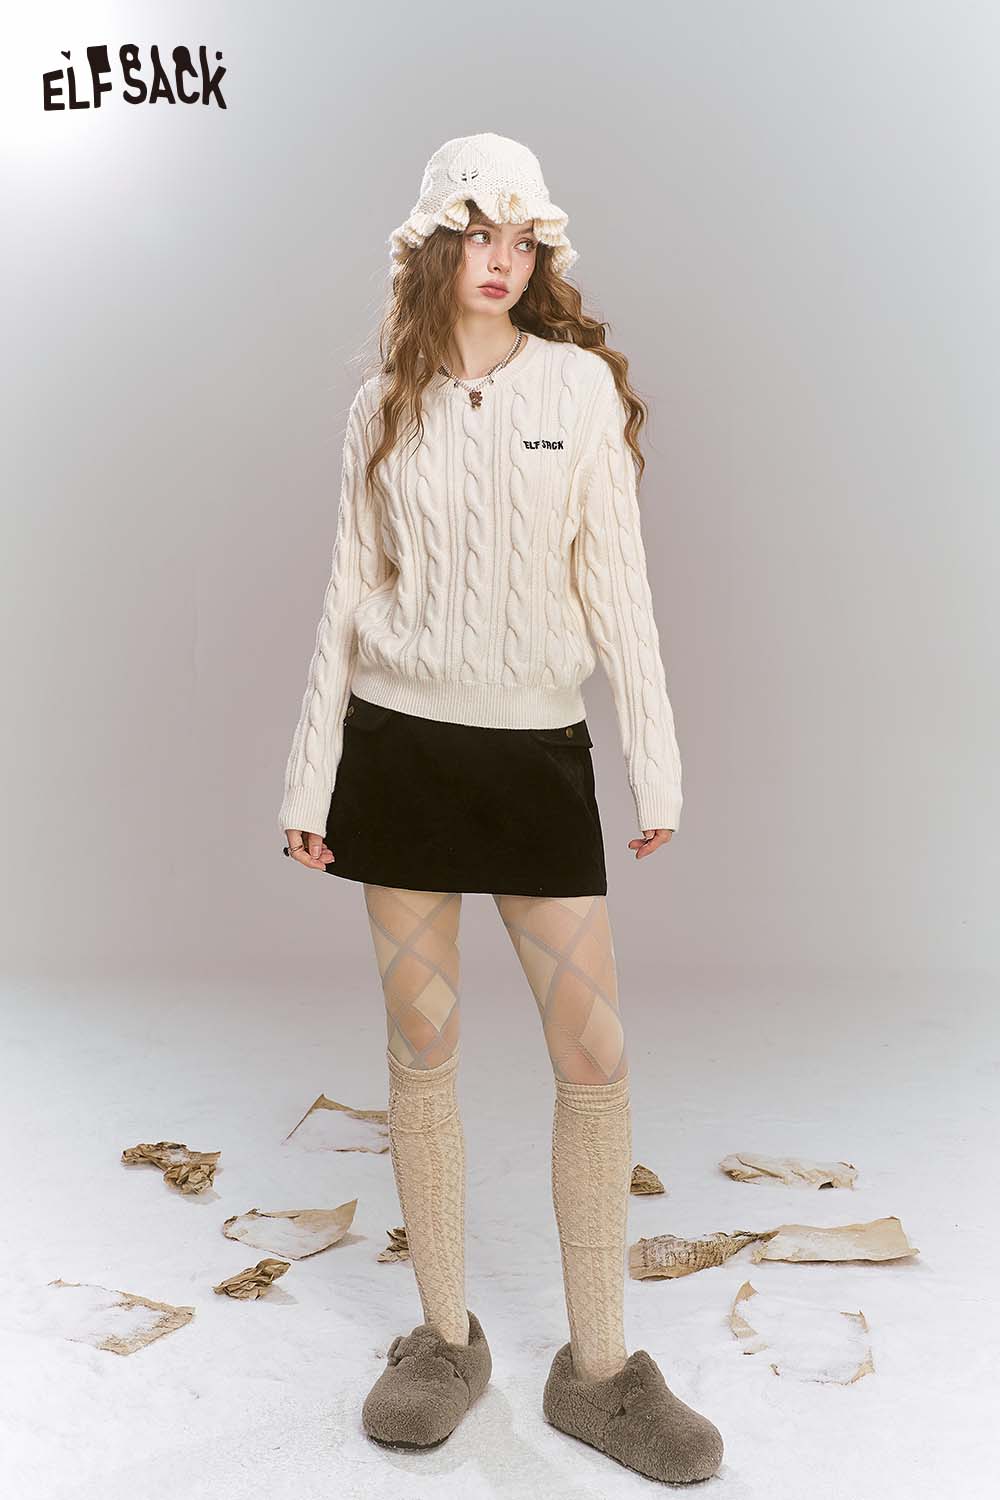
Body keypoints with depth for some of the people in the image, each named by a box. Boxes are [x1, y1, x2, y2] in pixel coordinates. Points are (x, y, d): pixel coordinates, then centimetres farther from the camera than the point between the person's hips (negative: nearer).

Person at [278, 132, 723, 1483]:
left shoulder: (581, 382, 3)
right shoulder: (386, 400, 7)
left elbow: (617, 581, 1)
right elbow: (348, 596, 7)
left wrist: (655, 761, -2)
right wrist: (310, 776, 5)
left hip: (538, 750, -1)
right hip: (400, 744, 1)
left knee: (597, 1052, -3)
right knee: (422, 1043, 6)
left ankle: (599, 1366, 16)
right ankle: (447, 1337, 24)